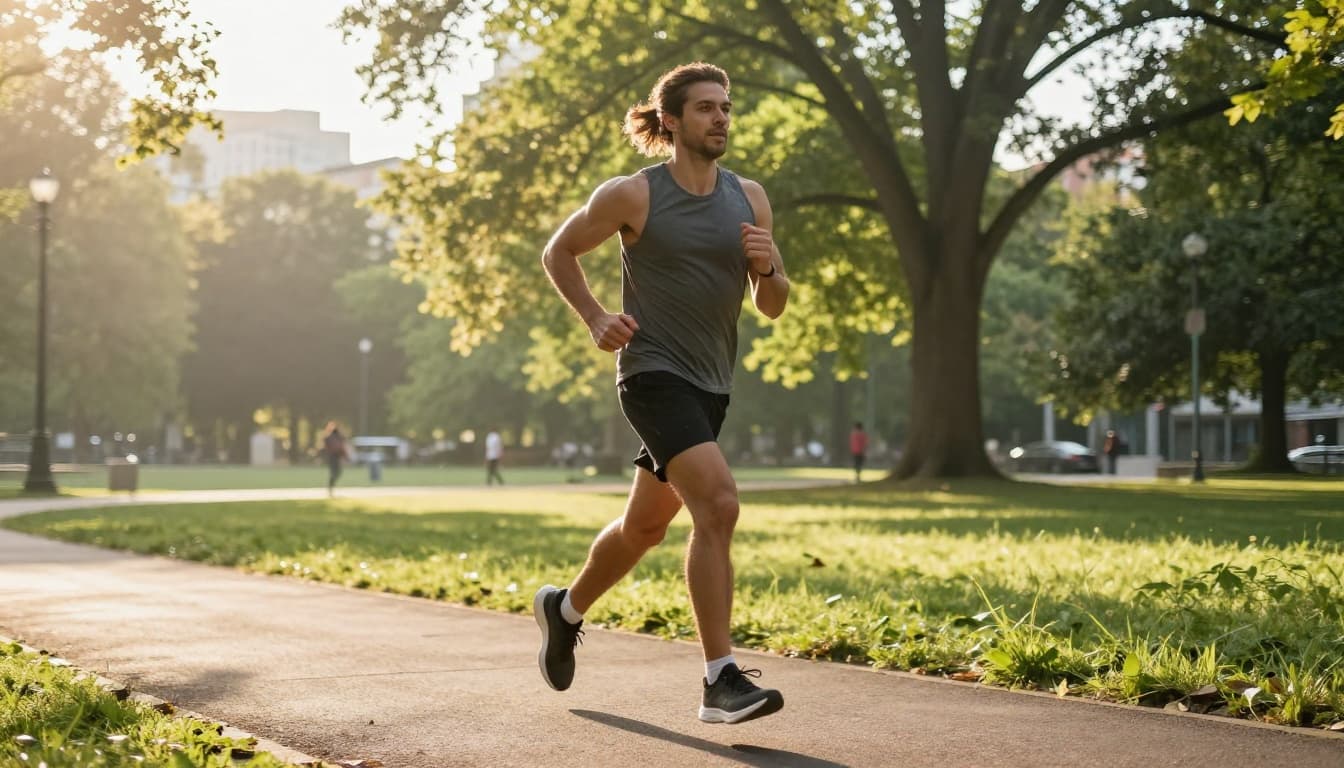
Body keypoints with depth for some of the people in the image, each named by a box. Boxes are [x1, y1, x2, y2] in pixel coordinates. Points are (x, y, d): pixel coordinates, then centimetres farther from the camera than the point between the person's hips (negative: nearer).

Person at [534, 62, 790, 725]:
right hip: (654, 373, -7)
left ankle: (566, 609, 46)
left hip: (710, 384, 7)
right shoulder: (634, 196, -8)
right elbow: (558, 253, 5)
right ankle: (720, 682, -21)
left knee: (644, 527, 19)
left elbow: (771, 307, 9)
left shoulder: (749, 198, 6)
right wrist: (595, 319, -8)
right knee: (718, 505, -24)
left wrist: (767, 267, -12)